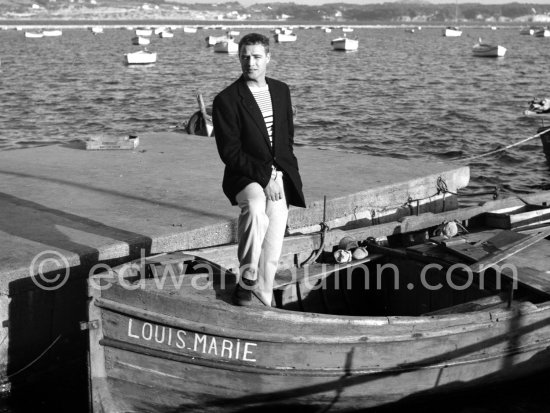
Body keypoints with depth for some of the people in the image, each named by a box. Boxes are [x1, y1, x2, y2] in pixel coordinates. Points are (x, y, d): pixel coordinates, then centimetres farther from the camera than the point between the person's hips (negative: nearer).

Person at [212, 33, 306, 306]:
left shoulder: (281, 91, 12)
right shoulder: (226, 99, -7)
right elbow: (230, 153, -11)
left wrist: (278, 172, 1)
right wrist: (264, 177, -19)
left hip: (279, 177, 5)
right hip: (245, 177, -4)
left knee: (272, 249, -7)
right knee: (255, 206, -37)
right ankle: (246, 282, -26)